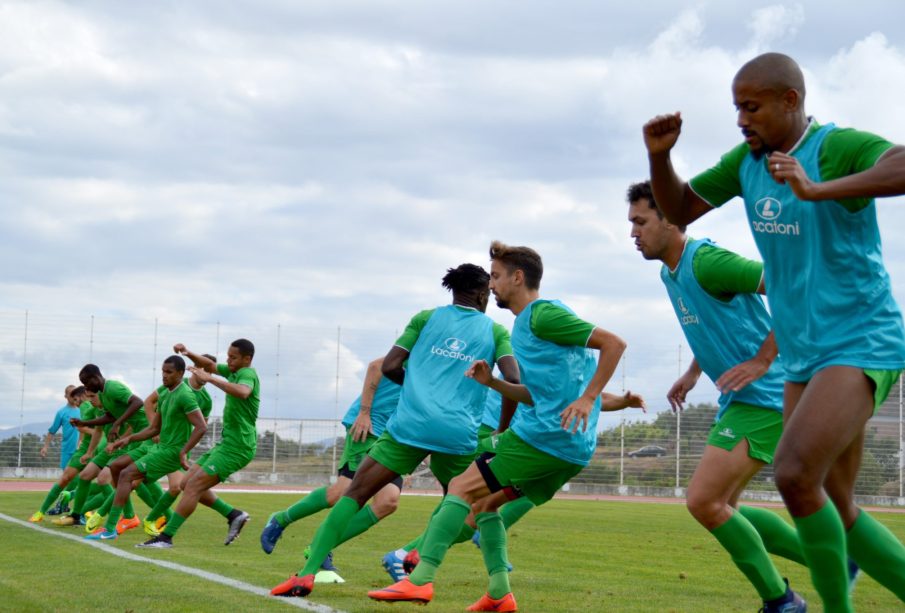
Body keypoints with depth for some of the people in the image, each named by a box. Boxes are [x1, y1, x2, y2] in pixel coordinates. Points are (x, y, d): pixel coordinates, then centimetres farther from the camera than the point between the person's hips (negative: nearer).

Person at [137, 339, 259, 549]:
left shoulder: (247, 374, -15)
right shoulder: (234, 372, 13)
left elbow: (242, 392, -38)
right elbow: (210, 365, 26)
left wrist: (210, 378, -36)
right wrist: (188, 353, 7)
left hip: (237, 447, -10)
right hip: (227, 443, 10)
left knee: (193, 486, -14)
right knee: (187, 483, 10)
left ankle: (166, 537, -12)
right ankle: (234, 515, 13)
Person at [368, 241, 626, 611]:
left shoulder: (543, 314, -8)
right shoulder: (524, 324, 22)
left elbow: (613, 343, -13)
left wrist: (587, 398, -20)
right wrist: (493, 383, 13)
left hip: (544, 436, -10)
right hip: (572, 447, 10)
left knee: (461, 488, -7)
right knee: (484, 503, 16)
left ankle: (422, 579, -13)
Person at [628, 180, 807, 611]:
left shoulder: (705, 261, -18)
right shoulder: (670, 273, 12)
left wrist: (762, 360, -22)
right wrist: (692, 374, 22)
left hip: (763, 398, -11)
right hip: (740, 400, 11)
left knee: (703, 501, -15)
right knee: (719, 507, 12)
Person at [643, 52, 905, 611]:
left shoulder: (838, 147, -16)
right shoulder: (748, 159, 7)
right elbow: (679, 209, 17)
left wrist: (818, 190, -44)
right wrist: (659, 156, -2)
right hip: (804, 357, 9)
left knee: (794, 474, -24)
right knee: (832, 512, 8)